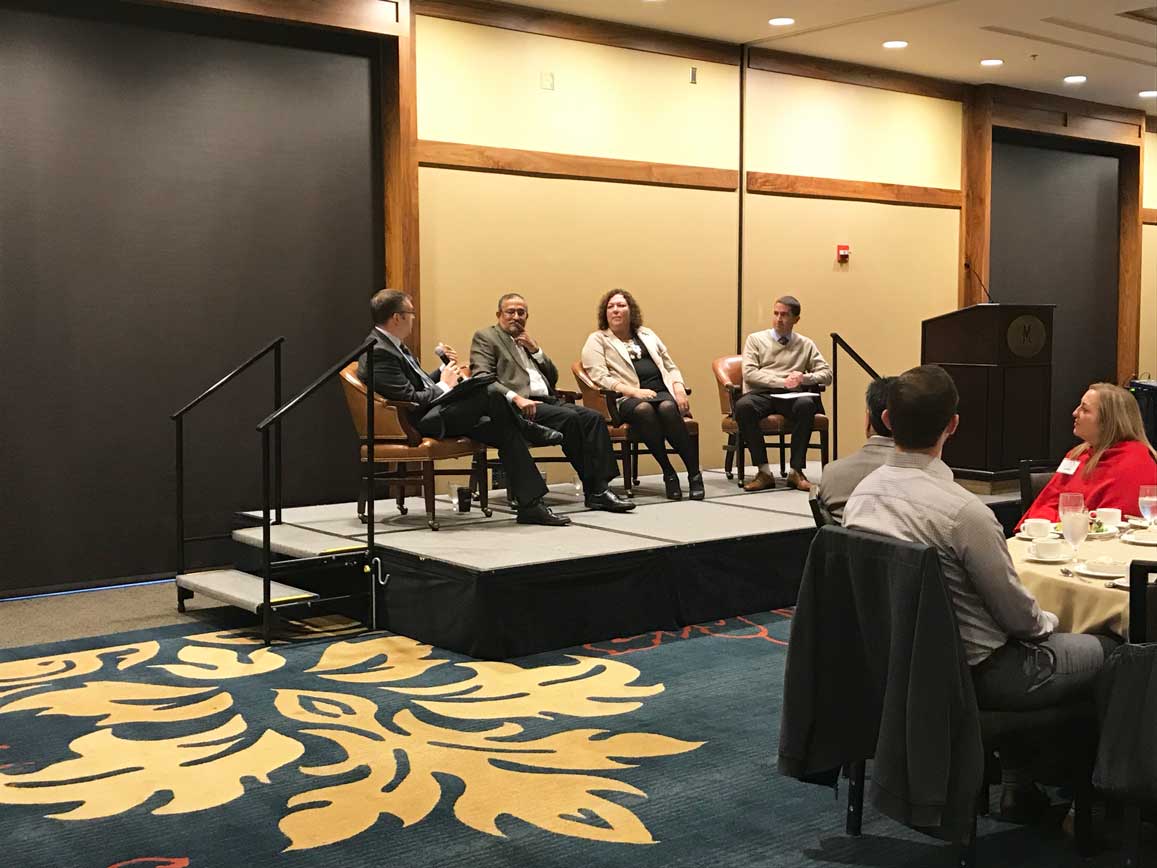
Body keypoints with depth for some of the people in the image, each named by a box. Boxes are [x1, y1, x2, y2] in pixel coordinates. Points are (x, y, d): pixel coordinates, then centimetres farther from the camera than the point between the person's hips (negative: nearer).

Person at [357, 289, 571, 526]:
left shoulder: (392, 345, 17)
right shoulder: (378, 353, -17)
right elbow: (410, 399, -22)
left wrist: (444, 371, 5)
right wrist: (444, 386, -8)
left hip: (430, 413, 11)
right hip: (420, 424, -11)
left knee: (504, 429, -4)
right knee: (491, 395, -21)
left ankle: (531, 504, -3)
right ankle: (527, 430, 8)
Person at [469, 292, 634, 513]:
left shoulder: (527, 341, 28)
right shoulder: (485, 337, 7)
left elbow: (553, 377, 23)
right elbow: (482, 377, -9)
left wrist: (535, 350, 8)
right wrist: (516, 397, -22)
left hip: (547, 400, 7)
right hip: (518, 405, -7)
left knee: (594, 417, -17)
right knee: (570, 418, -29)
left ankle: (600, 488, -24)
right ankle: (593, 489, -22)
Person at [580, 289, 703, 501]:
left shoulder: (646, 334, 27)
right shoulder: (597, 340, 12)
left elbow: (671, 367, 25)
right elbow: (600, 378, -3)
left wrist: (679, 388, 3)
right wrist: (634, 391, -16)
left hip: (662, 392, 3)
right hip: (627, 399, -3)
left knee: (667, 408, -33)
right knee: (644, 409, -38)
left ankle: (694, 474, -31)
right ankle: (668, 474, -31)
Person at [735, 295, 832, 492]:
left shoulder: (806, 345, 21)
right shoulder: (755, 339, 17)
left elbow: (827, 374, 13)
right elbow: (749, 373, 2)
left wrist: (804, 378, -8)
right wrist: (782, 382, -10)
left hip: (791, 396, 1)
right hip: (761, 394, -1)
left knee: (806, 404, -36)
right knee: (743, 406, -36)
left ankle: (797, 471, -28)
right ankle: (764, 471, -28)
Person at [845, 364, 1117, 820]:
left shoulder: (861, 495, -6)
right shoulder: (963, 511, -28)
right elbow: (1016, 613, -15)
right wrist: (1047, 622, 9)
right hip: (970, 674, -7)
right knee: (1107, 652, 14)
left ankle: (1020, 783, 35)